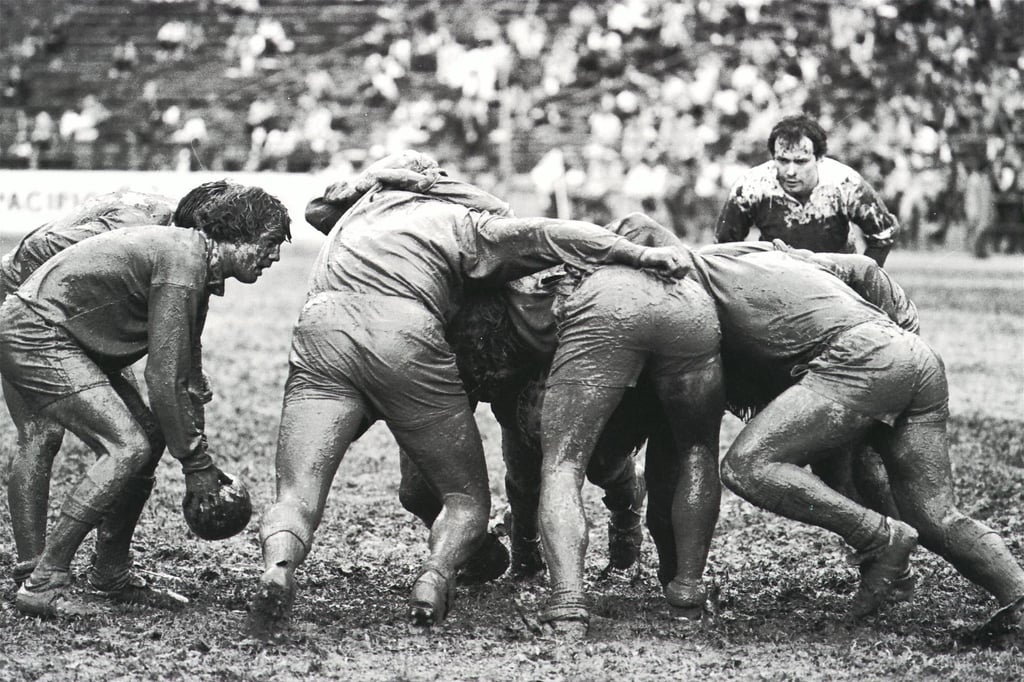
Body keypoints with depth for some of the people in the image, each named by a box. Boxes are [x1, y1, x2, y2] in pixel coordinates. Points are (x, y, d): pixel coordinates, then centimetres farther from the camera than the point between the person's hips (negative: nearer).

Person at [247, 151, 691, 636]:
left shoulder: (358, 212, 40)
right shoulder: (462, 222, 22)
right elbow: (544, 235, 12)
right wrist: (637, 254, 10)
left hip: (320, 328, 3)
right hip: (403, 336, -2)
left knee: (296, 497, -2)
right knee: (467, 498, 10)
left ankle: (278, 565, -36)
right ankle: (438, 572, -21)